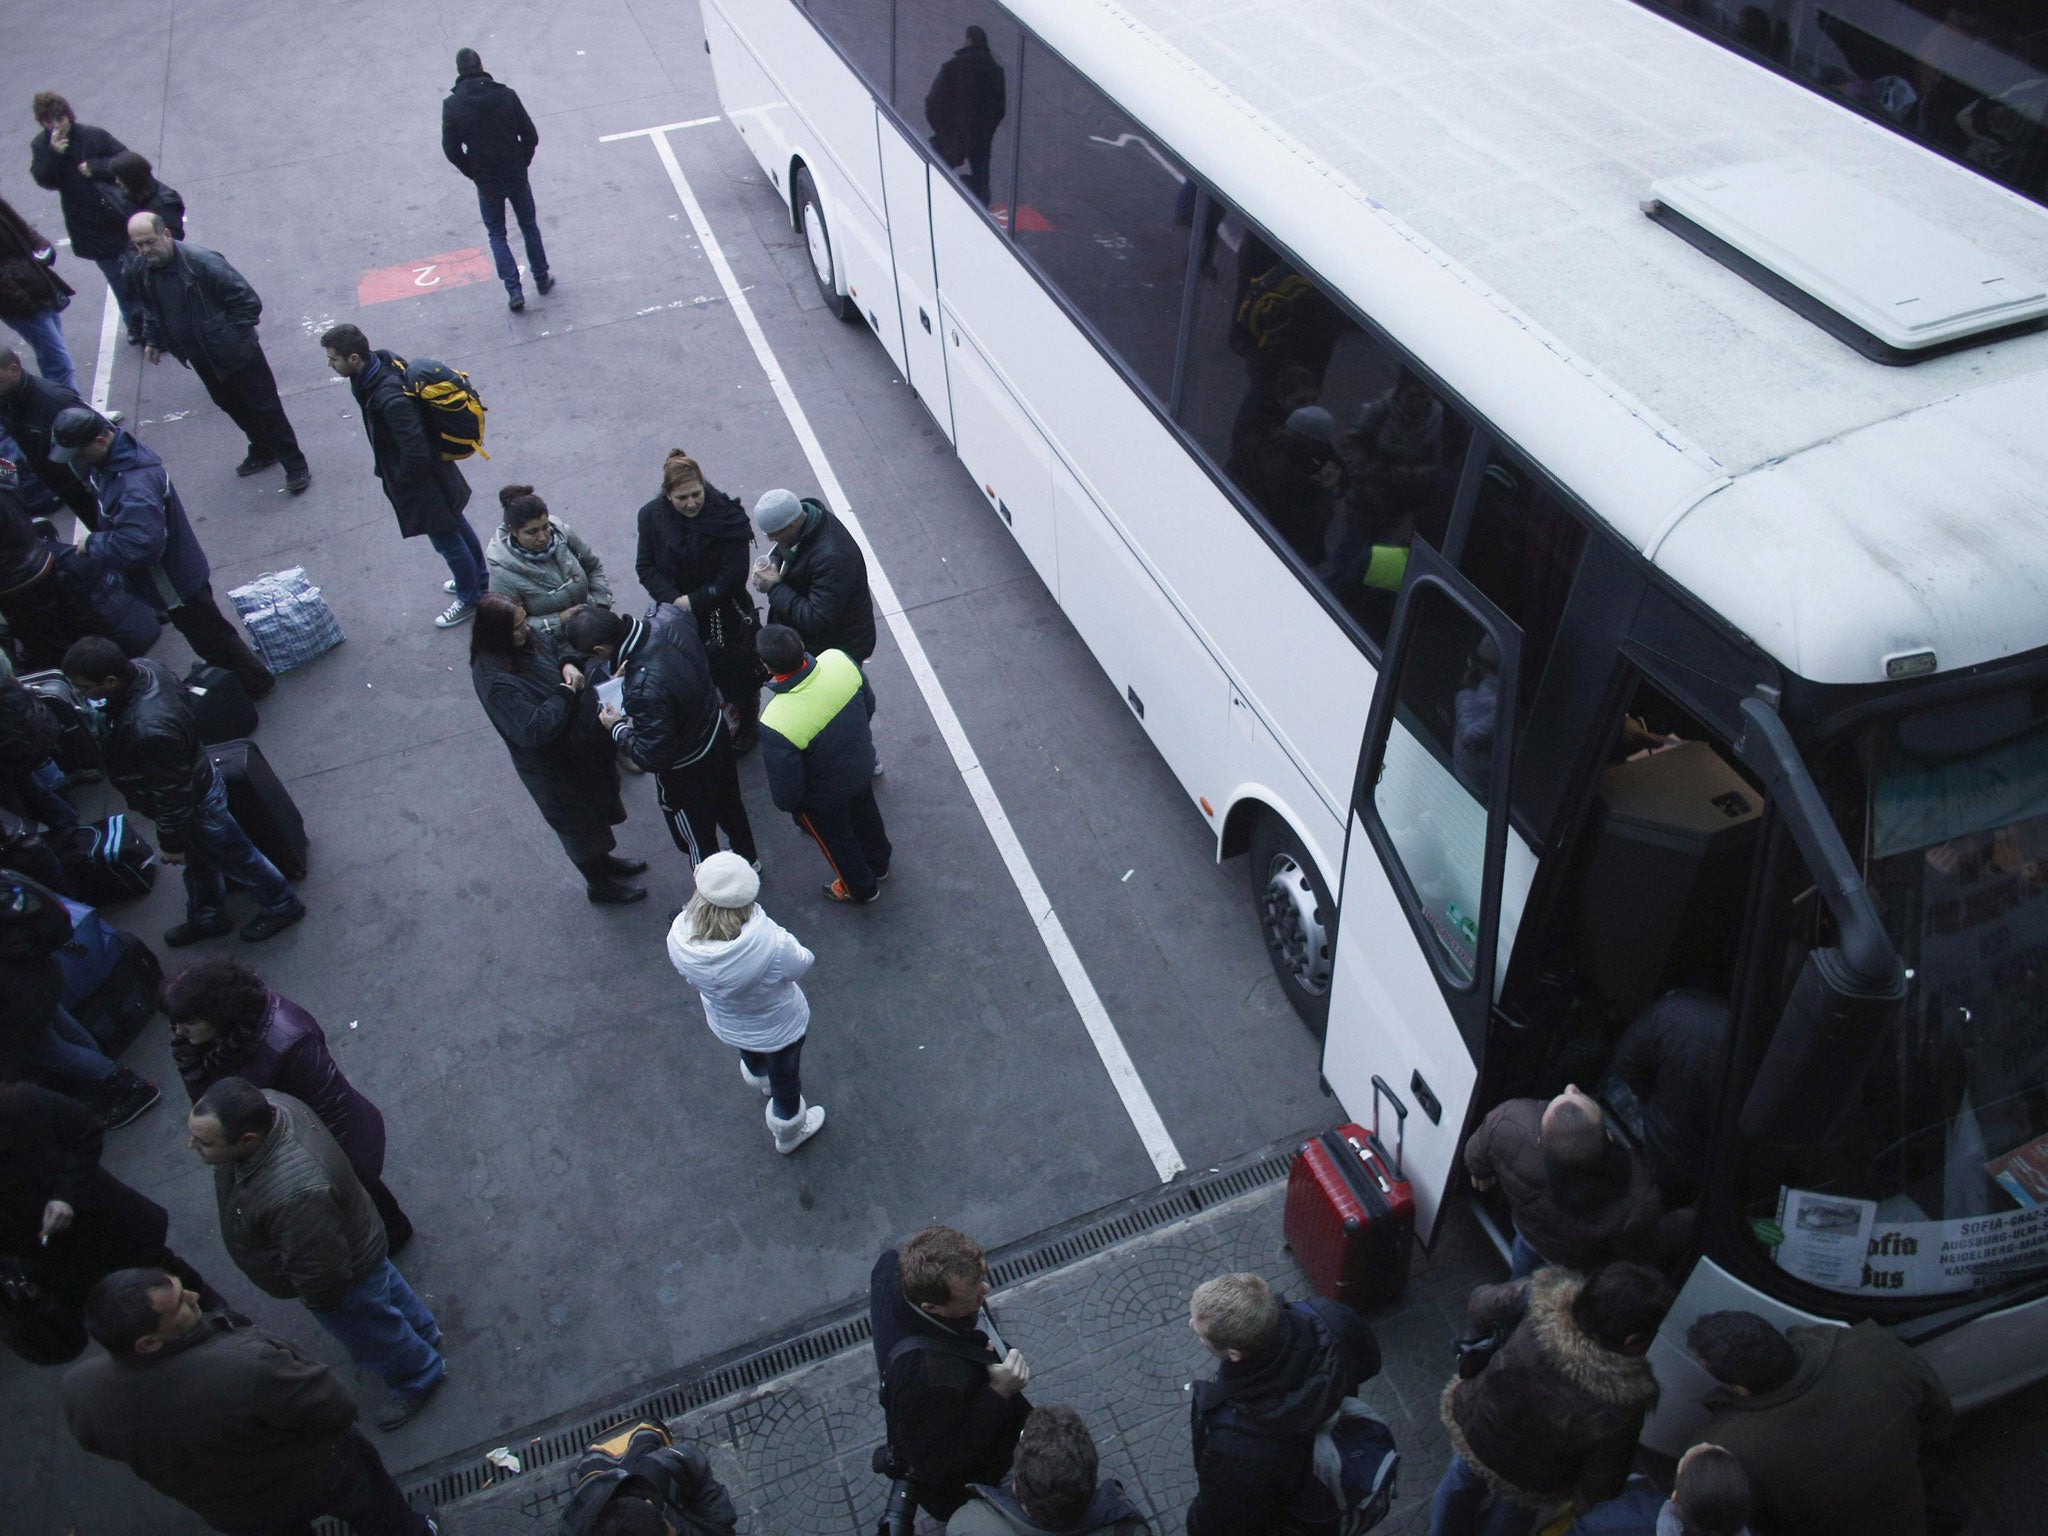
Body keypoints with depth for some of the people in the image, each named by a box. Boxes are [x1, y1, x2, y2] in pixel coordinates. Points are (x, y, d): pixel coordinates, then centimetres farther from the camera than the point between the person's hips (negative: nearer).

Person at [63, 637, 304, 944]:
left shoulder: (149, 729, -44)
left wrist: (171, 841, -14)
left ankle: (281, 906, 43)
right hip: (195, 779, 9)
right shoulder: (142, 667, -19)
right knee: (197, 862, 30)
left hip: (196, 803, -9)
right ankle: (206, 919, 53)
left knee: (233, 859, 19)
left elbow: (173, 793, -30)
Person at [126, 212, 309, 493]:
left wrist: (231, 337, -17)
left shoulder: (202, 262, -25)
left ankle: (295, 466, 13)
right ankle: (263, 452, 41)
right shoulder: (141, 274, -3)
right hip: (202, 361, 7)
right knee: (232, 407, 21)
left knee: (265, 409, 2)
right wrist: (153, 341, 6)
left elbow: (248, 301, -21)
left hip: (236, 355, -7)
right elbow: (150, 312, 17)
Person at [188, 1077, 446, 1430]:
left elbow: (321, 1273, -33)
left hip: (346, 1282, -8)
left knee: (372, 1338, 23)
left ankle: (421, 1379, 52)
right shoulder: (267, 1106, -26)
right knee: (386, 1286, 35)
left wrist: (318, 1300, -13)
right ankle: (421, 1331, 63)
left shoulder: (293, 1195, -50)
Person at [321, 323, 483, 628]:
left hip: (424, 485, -9)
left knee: (447, 540, 11)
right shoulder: (382, 363, -8)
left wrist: (402, 479, -15)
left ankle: (471, 599, 32)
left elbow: (416, 454, -35)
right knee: (457, 527, 26)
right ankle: (479, 581, 46)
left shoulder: (390, 399, -37)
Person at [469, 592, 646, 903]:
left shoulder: (526, 638, -10)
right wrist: (566, 693, -29)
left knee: (595, 811, 30)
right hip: (556, 768, -8)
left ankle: (603, 860, 56)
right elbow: (533, 729, -38)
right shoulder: (495, 681, -35)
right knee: (579, 825, 16)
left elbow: (555, 650, 12)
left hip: (584, 742, 8)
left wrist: (568, 666, -10)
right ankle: (599, 884, 41)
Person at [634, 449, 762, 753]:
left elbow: (733, 576, -21)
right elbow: (645, 567, -6)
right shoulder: (652, 516, -10)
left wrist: (693, 601, -22)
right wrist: (673, 600, -22)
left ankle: (748, 727, 42)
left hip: (726, 616, -2)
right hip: (679, 617, 3)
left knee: (738, 674, 17)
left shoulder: (727, 516, -22)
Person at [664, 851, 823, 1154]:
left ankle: (759, 1079, 74)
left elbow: (686, 974, -11)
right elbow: (801, 964, -23)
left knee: (752, 1057, 40)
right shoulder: (771, 944, -46)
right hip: (778, 1028, -4)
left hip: (725, 1025, 4)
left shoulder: (678, 936, -33)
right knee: (784, 1077, 29)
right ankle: (789, 1132, 58)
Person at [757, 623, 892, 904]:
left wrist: (784, 803, -3)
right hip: (862, 766, 5)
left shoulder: (776, 725, -42)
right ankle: (879, 863, 65)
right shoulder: (839, 660, -28)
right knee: (865, 814, 35)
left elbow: (786, 793, -27)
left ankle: (860, 888, 57)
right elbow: (869, 704, -6)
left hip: (824, 798, -4)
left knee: (836, 840, 28)